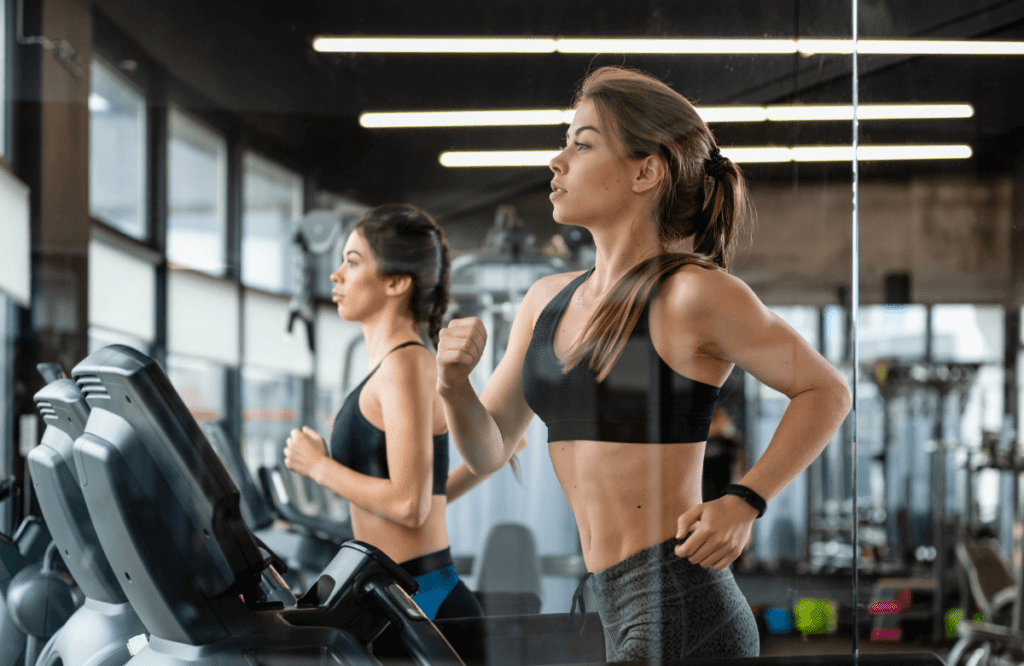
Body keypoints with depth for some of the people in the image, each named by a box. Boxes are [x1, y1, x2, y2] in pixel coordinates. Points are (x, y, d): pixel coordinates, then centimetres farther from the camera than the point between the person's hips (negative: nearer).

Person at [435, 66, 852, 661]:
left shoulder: (694, 291, -9)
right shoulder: (548, 300, 11)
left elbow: (827, 391, -1)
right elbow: (488, 451, 16)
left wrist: (744, 502, -10)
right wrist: (455, 385, -4)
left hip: (681, 617, -7)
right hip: (621, 615, 8)